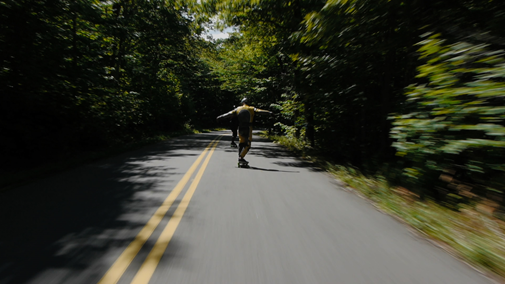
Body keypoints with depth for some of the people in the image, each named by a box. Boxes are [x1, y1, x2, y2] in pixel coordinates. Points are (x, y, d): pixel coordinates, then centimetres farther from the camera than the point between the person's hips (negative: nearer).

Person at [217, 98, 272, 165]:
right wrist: (269, 112, -16)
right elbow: (260, 111, -12)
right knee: (247, 145, 2)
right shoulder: (252, 109, 0)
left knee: (241, 143, 16)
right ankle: (241, 158, -9)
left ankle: (240, 158, 18)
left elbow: (229, 114, 7)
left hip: (241, 129, 4)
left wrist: (220, 117, 15)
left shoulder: (238, 109, 6)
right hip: (248, 129, -3)